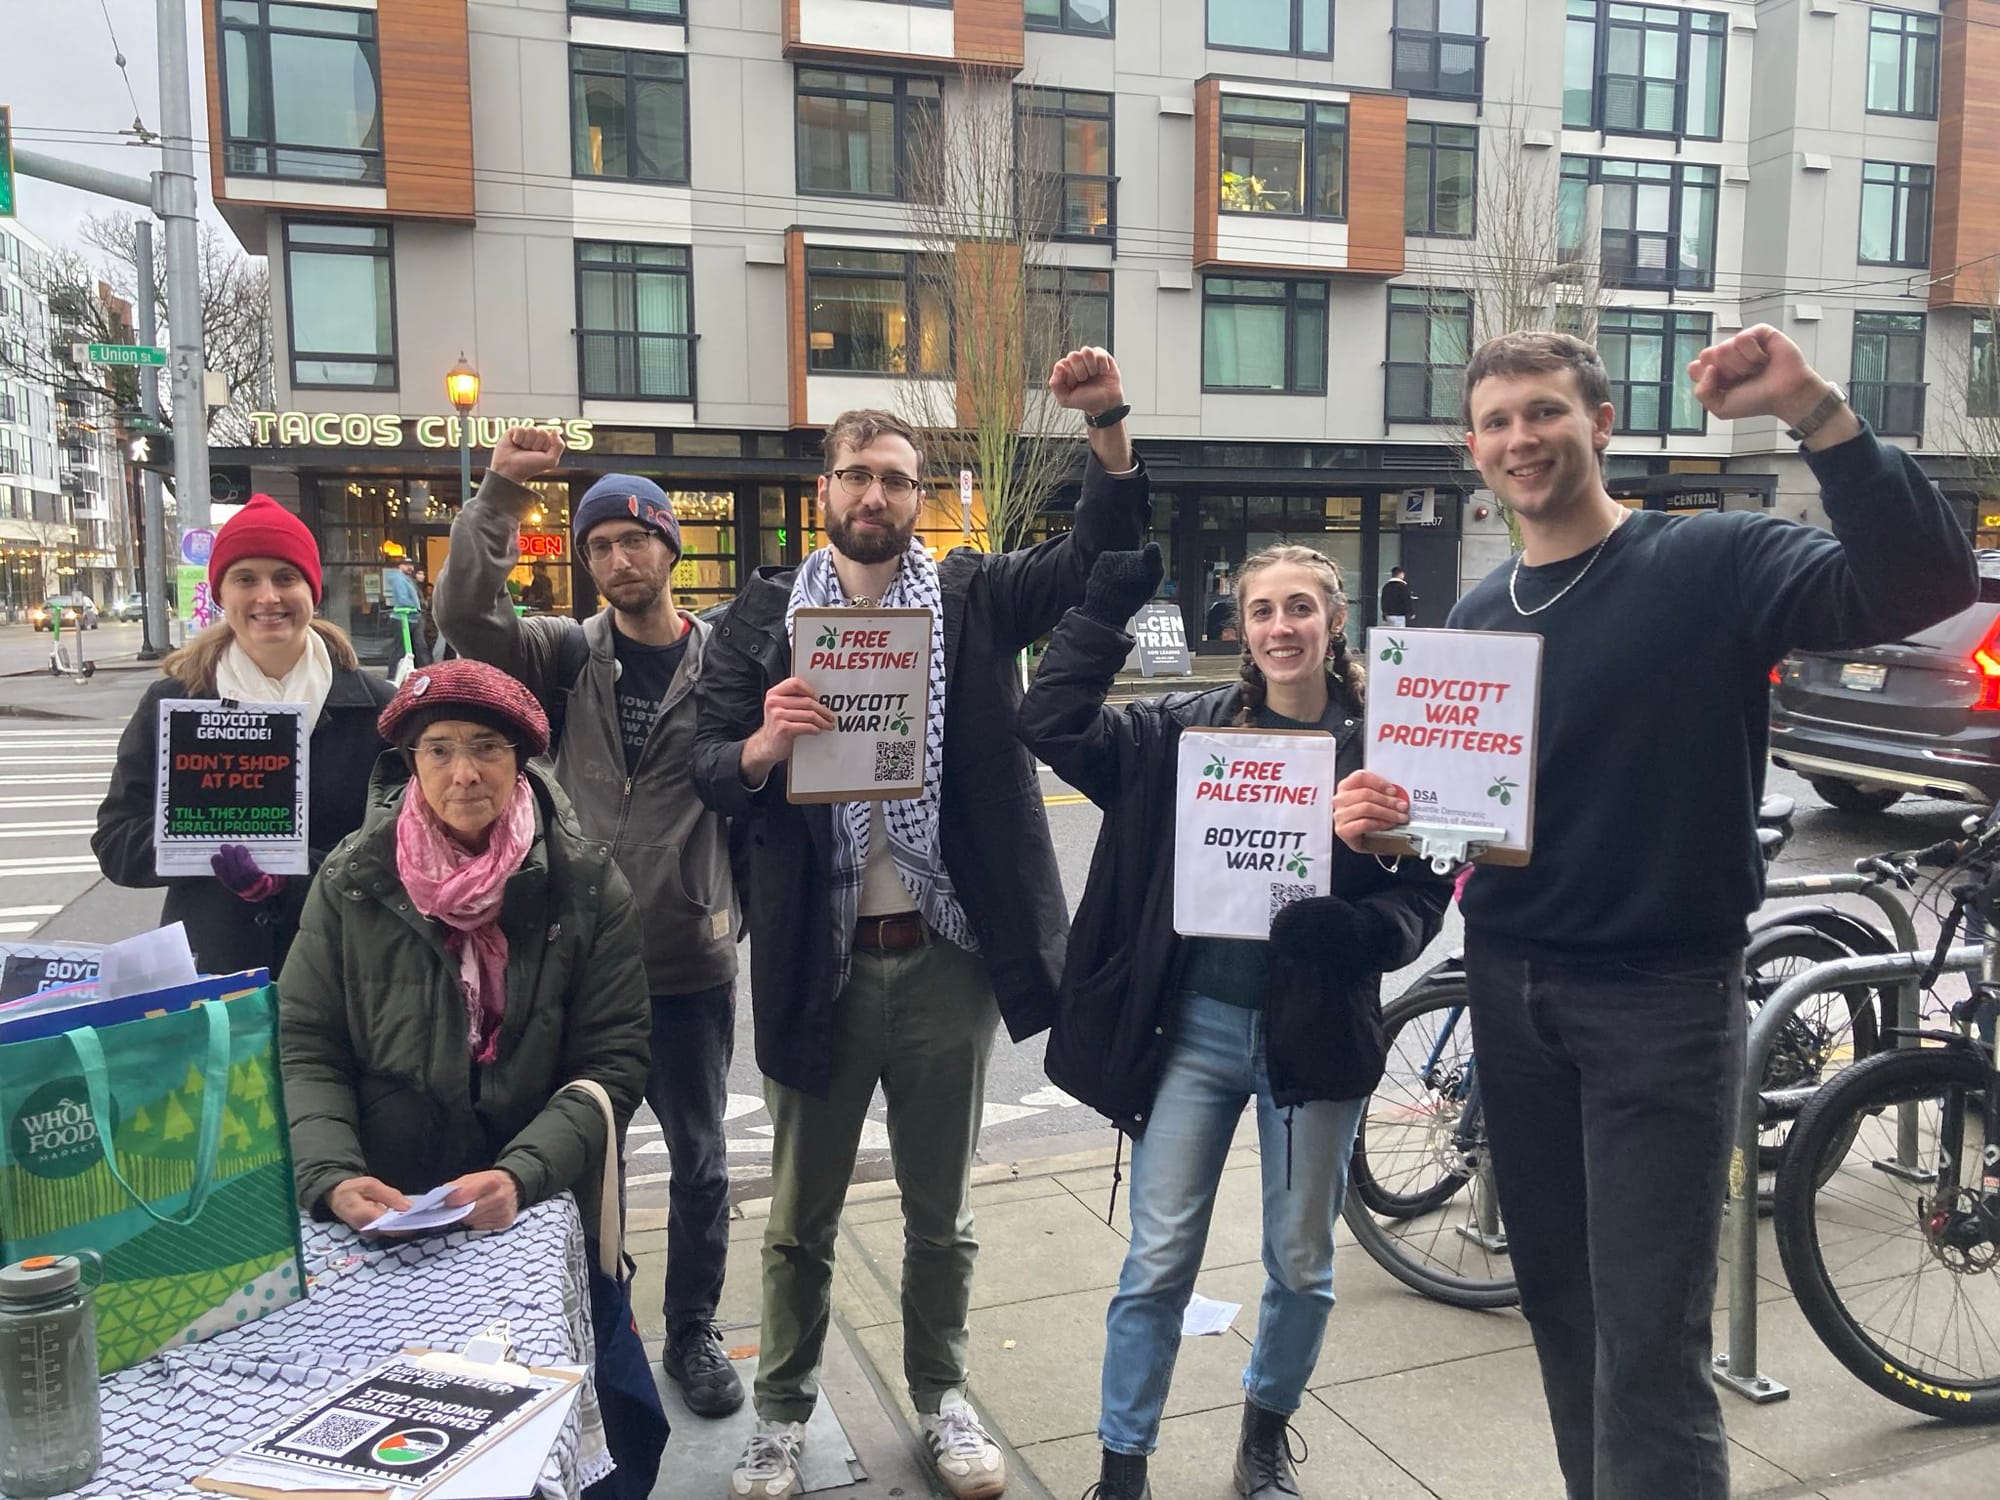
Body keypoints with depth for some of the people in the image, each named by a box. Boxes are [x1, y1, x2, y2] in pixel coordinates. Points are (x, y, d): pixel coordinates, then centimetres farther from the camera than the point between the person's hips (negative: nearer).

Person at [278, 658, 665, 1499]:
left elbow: (612, 1061, -8)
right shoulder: (352, 881, -1)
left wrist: (522, 1175, -22)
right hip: (381, 1223, 1)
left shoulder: (586, 887, -5)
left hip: (543, 1217, 0)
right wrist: (332, 1176, -18)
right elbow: (303, 1049, -1)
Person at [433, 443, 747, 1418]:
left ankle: (693, 1334, 33)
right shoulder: (568, 655, 2)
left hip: (692, 966, -1)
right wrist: (499, 496, -22)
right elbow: (464, 614, -13)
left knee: (700, 1164, 12)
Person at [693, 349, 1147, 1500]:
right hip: (818, 958, 0)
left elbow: (1102, 553, -7)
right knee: (801, 1216, 15)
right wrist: (764, 745, -26)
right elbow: (709, 769, -4)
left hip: (948, 956, 0)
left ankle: (943, 1394, 36)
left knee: (941, 1211, 16)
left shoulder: (973, 597, 3)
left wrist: (1109, 423, -22)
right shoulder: (765, 615, 2)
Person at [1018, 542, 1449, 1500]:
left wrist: (1356, 927, -22)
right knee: (1157, 1262, 6)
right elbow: (1051, 727, -7)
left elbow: (1423, 891, -2)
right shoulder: (1186, 730, 1)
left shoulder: (1380, 744, -3)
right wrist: (1102, 611, -12)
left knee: (1302, 1263, 15)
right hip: (1194, 1023, 0)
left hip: (1317, 1032, 0)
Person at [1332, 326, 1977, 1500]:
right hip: (1510, 990, 6)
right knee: (1559, 1304, 17)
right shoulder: (1478, 615, 10)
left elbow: (1926, 587, -24)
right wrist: (1384, 814, -6)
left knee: (1651, 1346, -5)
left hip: (1662, 995, -5)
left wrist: (1815, 411, -33)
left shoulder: (1714, 563, -8)